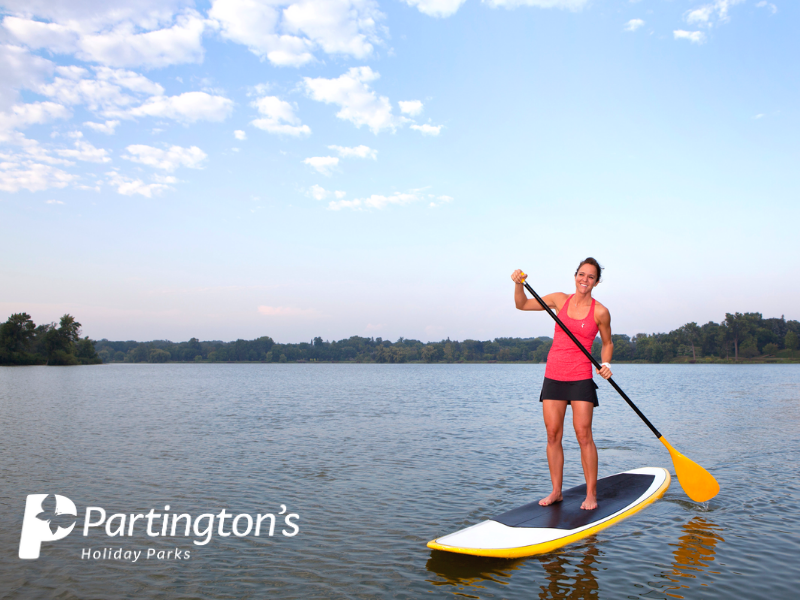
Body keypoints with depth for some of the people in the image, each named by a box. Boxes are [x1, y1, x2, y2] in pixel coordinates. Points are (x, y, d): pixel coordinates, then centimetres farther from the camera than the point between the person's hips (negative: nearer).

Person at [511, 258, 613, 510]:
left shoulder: (600, 312, -3)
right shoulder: (560, 300, 5)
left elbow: (607, 343, 10)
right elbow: (522, 304, 10)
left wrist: (605, 364, -8)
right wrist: (519, 283, -7)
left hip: (581, 378, -3)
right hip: (553, 376, 3)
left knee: (583, 435, -4)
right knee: (553, 435, 5)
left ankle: (591, 494, 8)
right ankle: (556, 491, 15)